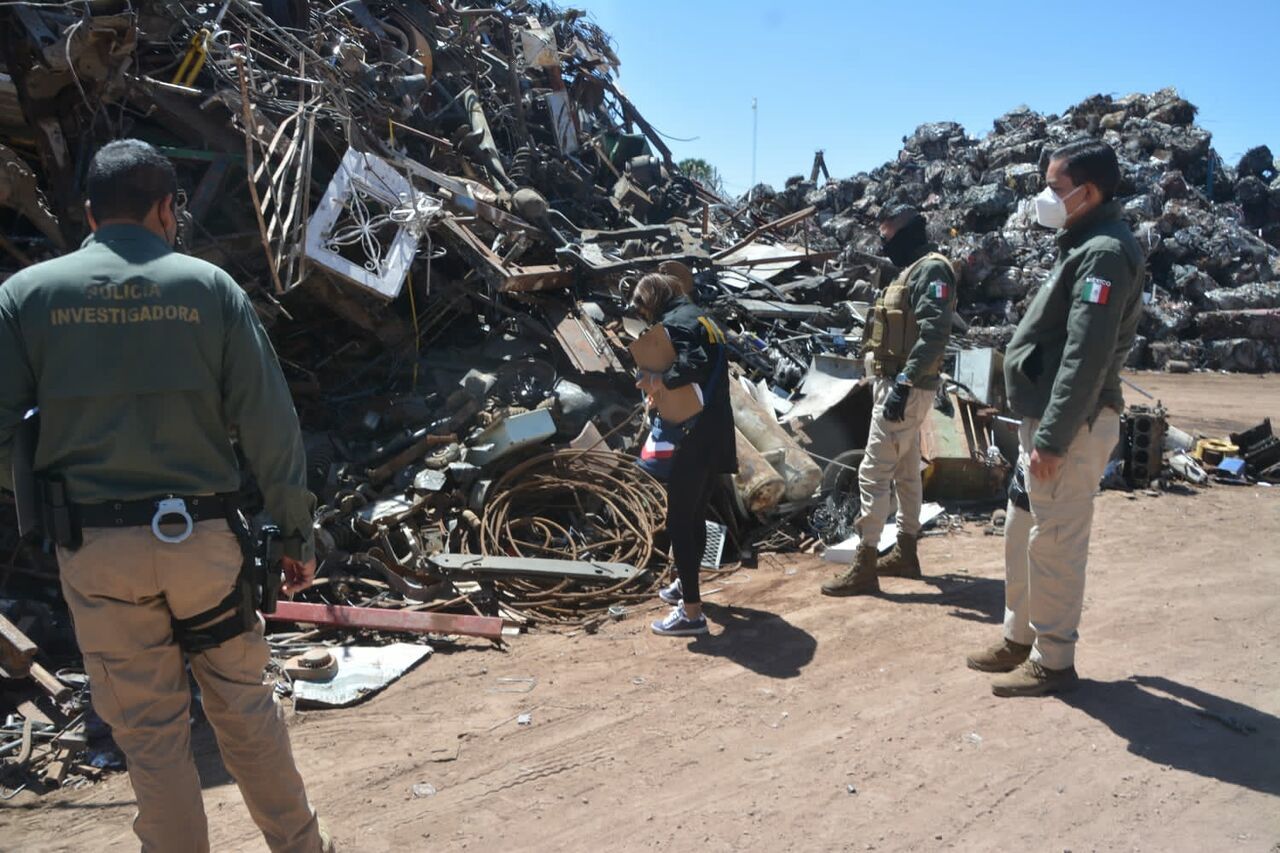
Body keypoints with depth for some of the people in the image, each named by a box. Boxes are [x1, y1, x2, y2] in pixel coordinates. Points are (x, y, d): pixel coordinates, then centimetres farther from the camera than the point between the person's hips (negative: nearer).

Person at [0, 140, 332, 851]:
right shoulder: (209, 285, -2)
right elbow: (269, 423, -4)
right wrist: (297, 530, 3)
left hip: (96, 548, 0)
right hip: (203, 534, 0)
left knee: (150, 725, 13)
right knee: (243, 700, 16)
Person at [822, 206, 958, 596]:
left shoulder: (931, 270, -14)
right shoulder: (912, 270, 18)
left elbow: (934, 334, -24)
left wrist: (902, 384, -28)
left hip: (905, 388, -11)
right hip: (898, 384, 11)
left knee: (873, 473, -10)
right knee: (906, 471, 16)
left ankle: (864, 567, -6)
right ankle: (905, 553, 26)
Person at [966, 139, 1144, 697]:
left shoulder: (1105, 252, -16)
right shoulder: (1084, 245, 16)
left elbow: (1086, 357, -22)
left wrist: (1053, 437, -23)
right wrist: (1040, 429, 18)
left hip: (1069, 424, -10)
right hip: (1047, 418, 10)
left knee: (1054, 544, -1)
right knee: (1023, 534, 17)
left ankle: (1053, 662, 11)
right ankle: (1020, 640, 30)